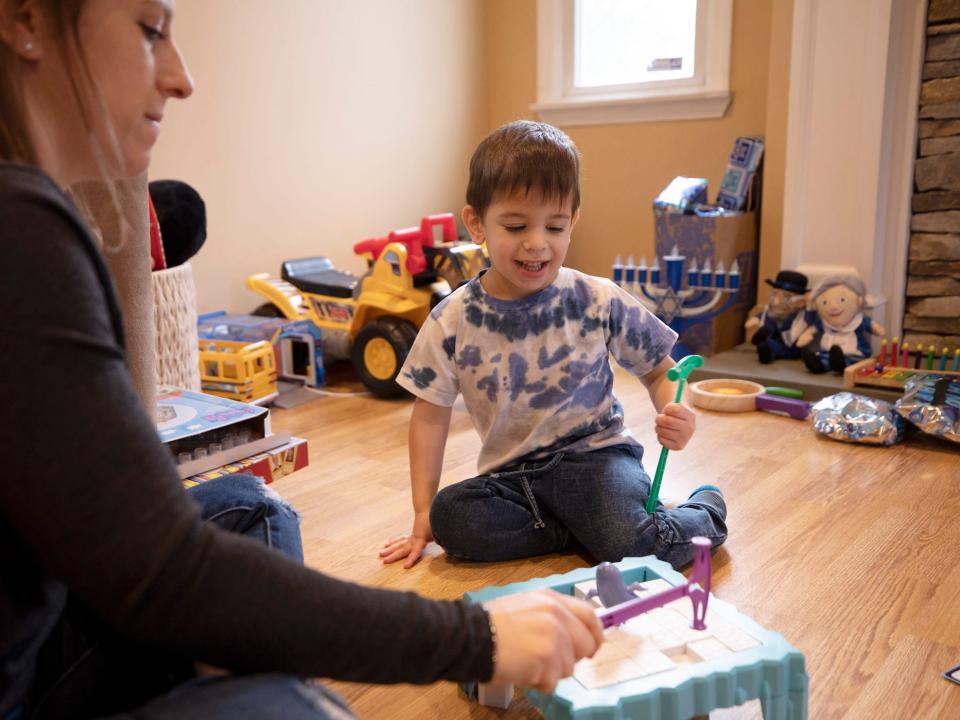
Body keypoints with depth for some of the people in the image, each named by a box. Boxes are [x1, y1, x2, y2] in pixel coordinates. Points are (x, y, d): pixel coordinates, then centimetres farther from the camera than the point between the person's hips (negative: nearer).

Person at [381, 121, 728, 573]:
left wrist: (674, 415, -19)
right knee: (450, 516, -27)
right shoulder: (452, 322, -6)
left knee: (634, 547, -28)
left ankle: (705, 509, 6)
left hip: (595, 453, -2)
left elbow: (658, 370, 4)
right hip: (512, 475, 2)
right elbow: (430, 416, 1)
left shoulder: (600, 302, -8)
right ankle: (580, 530, -9)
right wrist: (423, 513, -1)